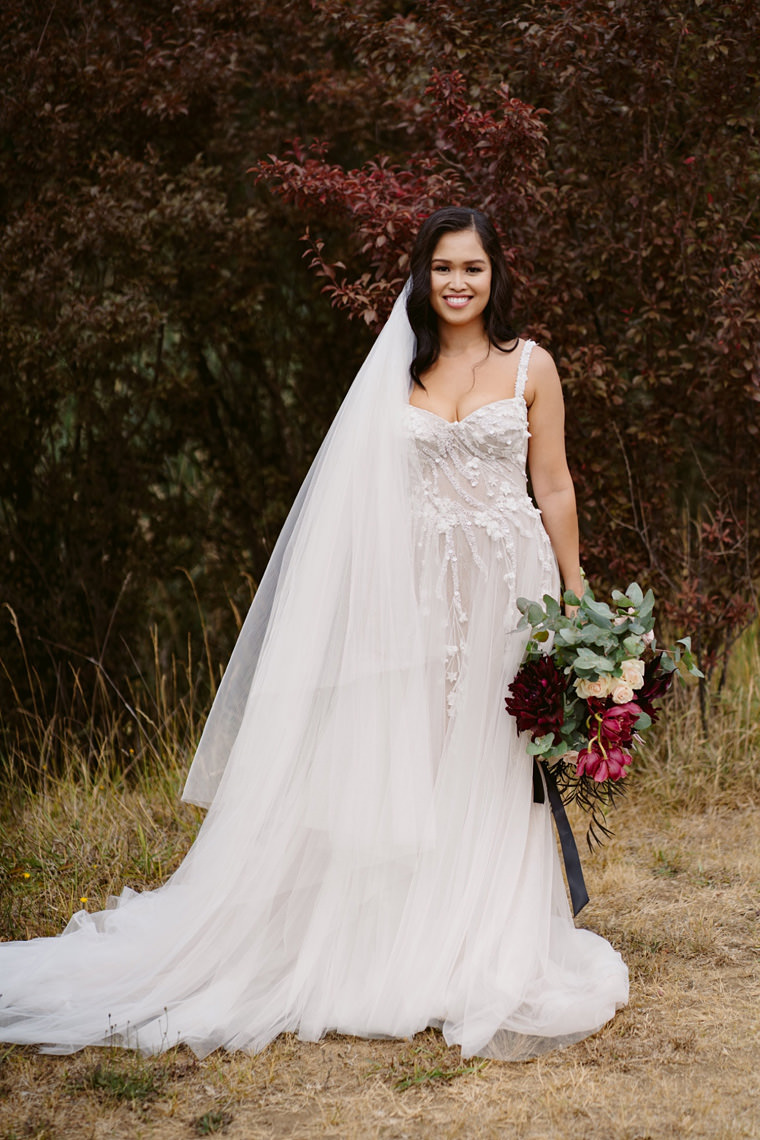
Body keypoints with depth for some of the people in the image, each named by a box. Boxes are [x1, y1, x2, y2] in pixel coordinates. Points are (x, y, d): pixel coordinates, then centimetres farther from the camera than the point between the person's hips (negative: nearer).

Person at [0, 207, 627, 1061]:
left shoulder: (530, 366, 4)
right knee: (409, 762, 2)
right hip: (418, 587, 2)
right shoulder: (401, 368, 9)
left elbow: (553, 488, 5)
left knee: (493, 767, 0)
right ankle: (409, 944, 12)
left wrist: (576, 595, 2)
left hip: (506, 583, -2)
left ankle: (495, 959, 9)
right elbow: (375, 492, 8)